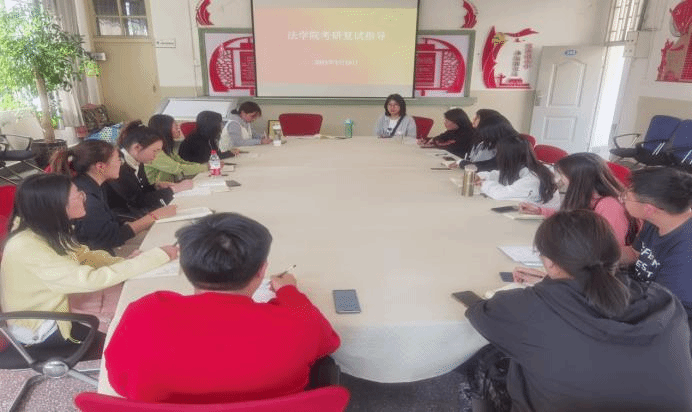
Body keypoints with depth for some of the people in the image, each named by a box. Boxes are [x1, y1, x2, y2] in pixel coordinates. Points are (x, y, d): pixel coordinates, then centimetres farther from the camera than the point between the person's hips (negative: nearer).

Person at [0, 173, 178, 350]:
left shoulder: (45, 228, -9)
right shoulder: (27, 249, -32)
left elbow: (84, 256, -2)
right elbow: (92, 280, -34)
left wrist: (129, 261, -20)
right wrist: (159, 255, -32)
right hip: (40, 332, -7)